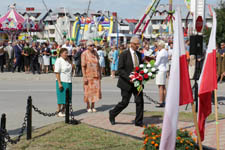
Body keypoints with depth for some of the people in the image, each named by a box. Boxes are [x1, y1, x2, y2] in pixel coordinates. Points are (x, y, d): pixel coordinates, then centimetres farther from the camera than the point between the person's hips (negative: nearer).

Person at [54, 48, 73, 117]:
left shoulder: (67, 60, 12)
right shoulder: (58, 61, -11)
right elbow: (57, 72, -16)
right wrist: (59, 83, -20)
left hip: (68, 81, 8)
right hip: (62, 81, -8)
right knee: (61, 96, -3)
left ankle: (63, 111, 18)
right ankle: (59, 112, 7)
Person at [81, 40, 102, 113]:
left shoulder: (95, 53, 7)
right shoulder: (84, 54, -10)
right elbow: (83, 66, -12)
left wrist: (100, 73, 12)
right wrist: (84, 77, -16)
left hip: (96, 75, 5)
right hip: (88, 75, -5)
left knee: (96, 90, 4)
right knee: (88, 91, 3)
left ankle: (93, 106, 15)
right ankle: (88, 107, 16)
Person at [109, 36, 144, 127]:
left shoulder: (139, 54, 10)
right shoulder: (124, 54, -9)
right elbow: (120, 69, -12)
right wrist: (129, 78, -23)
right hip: (127, 83, -5)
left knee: (140, 101, -2)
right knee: (124, 102, 0)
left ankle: (139, 122, 8)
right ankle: (112, 114, 25)